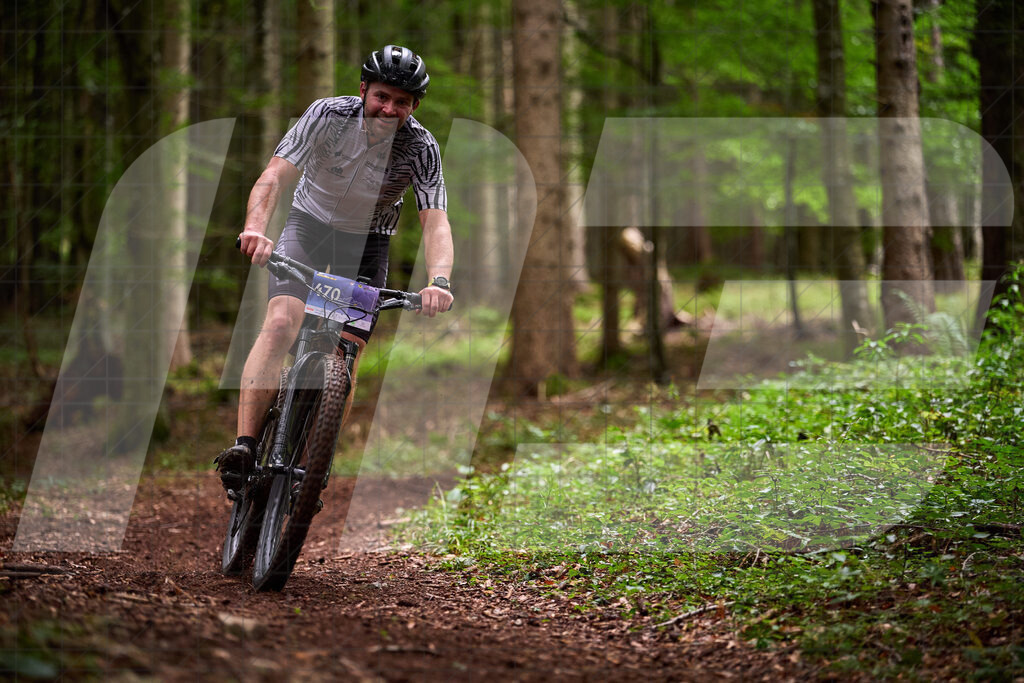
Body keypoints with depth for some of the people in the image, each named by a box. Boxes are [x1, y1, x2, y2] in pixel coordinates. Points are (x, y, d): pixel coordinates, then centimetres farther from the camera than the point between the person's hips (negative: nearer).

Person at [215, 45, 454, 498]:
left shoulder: (421, 148, -21)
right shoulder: (328, 116, -23)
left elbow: (435, 222, -28)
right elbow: (275, 175, -30)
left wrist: (438, 280, -47)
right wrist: (256, 227, -50)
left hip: (366, 242, 1)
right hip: (310, 223, -1)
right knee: (280, 324, -24)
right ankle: (244, 448, -29)